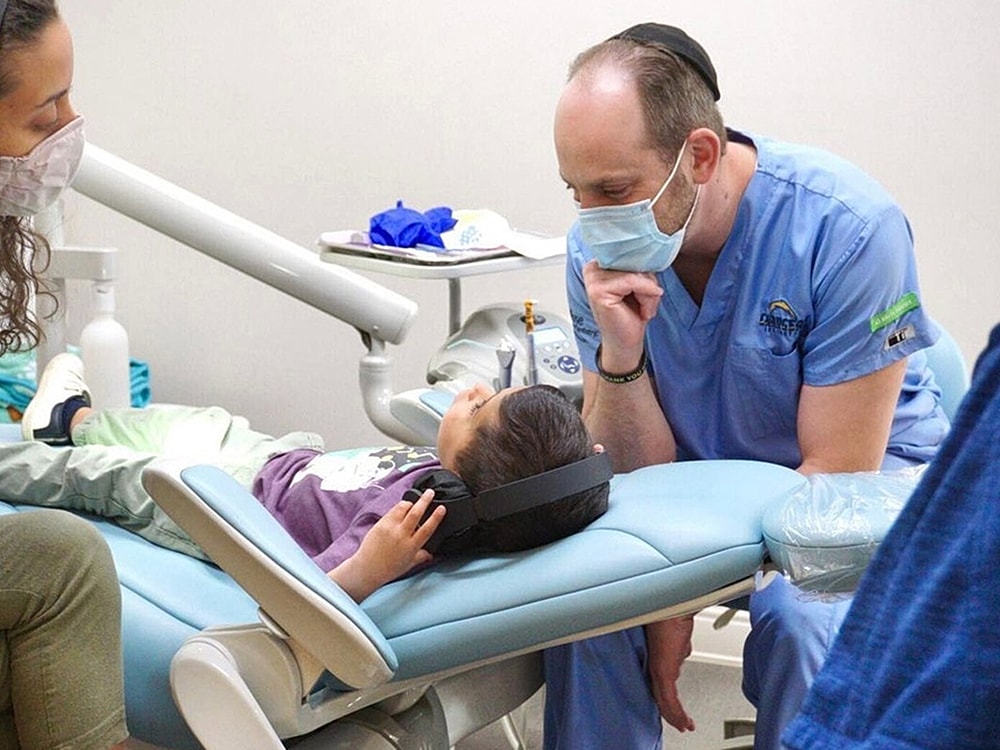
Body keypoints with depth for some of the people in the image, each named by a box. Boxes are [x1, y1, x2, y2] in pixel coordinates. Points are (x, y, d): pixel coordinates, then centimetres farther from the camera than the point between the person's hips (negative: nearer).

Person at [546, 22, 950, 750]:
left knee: (802, 621, -32)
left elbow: (837, 471, -22)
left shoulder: (848, 226, -26)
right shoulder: (600, 250, -12)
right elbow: (638, 470, -10)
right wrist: (619, 356, -29)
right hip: (706, 474, 4)